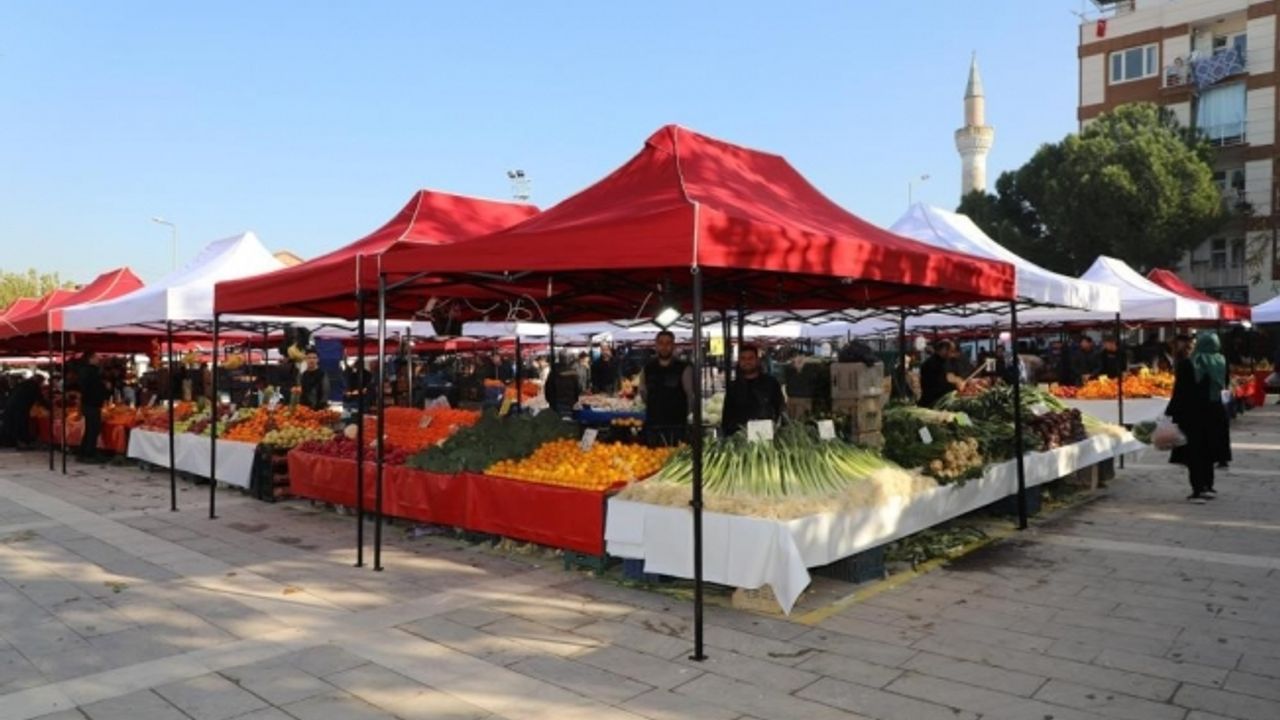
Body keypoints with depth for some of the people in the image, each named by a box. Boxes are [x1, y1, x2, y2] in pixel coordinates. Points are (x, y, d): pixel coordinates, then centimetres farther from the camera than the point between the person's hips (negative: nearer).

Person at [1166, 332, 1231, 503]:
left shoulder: (1187, 364, -14)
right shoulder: (1221, 363, 0)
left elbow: (1179, 391, -14)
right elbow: (1223, 385, 13)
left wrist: (1171, 412, -10)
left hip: (1192, 413, -5)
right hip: (1214, 412, 5)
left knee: (1194, 452, -1)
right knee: (1208, 449, 17)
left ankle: (1198, 490, -5)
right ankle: (1207, 486, 22)